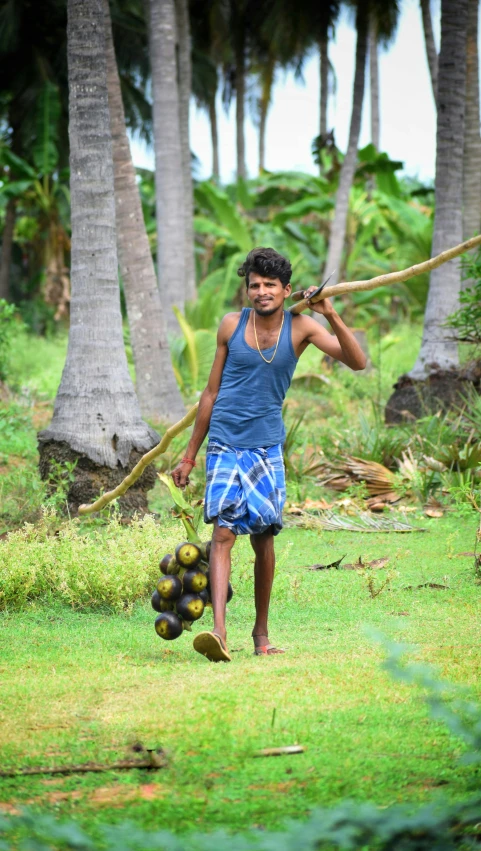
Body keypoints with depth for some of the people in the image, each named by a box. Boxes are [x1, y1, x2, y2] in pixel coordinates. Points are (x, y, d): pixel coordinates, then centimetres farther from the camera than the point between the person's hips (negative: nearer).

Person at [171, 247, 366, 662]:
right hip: (225, 444, -1)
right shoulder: (232, 325, 0)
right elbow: (212, 392, 8)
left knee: (264, 538, 8)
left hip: (267, 446, 1)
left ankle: (262, 632, 23)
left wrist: (331, 315, -23)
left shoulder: (300, 327, -1)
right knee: (223, 532, -14)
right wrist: (190, 455, 11)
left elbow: (357, 362, -10)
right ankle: (219, 632, -26)